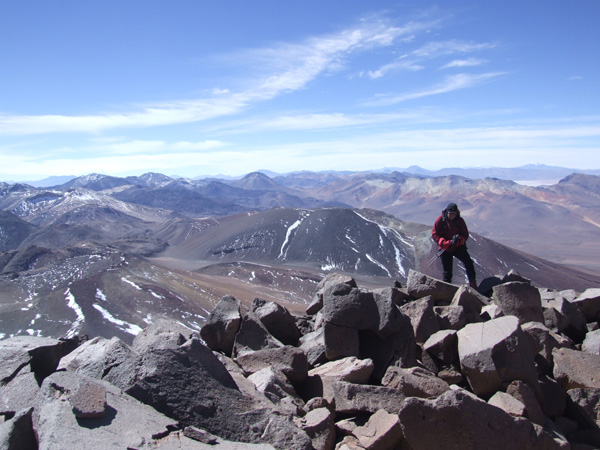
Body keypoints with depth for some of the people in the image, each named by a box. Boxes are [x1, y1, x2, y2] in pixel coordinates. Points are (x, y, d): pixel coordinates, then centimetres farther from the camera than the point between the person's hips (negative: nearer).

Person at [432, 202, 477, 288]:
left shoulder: (460, 221, -5)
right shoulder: (440, 220, -9)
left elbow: (465, 234, -3)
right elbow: (434, 234, -9)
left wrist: (459, 240, -26)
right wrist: (445, 243, -23)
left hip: (458, 247, 1)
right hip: (445, 248, -1)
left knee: (468, 262, -19)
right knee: (447, 271, 4)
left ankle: (472, 283, -9)